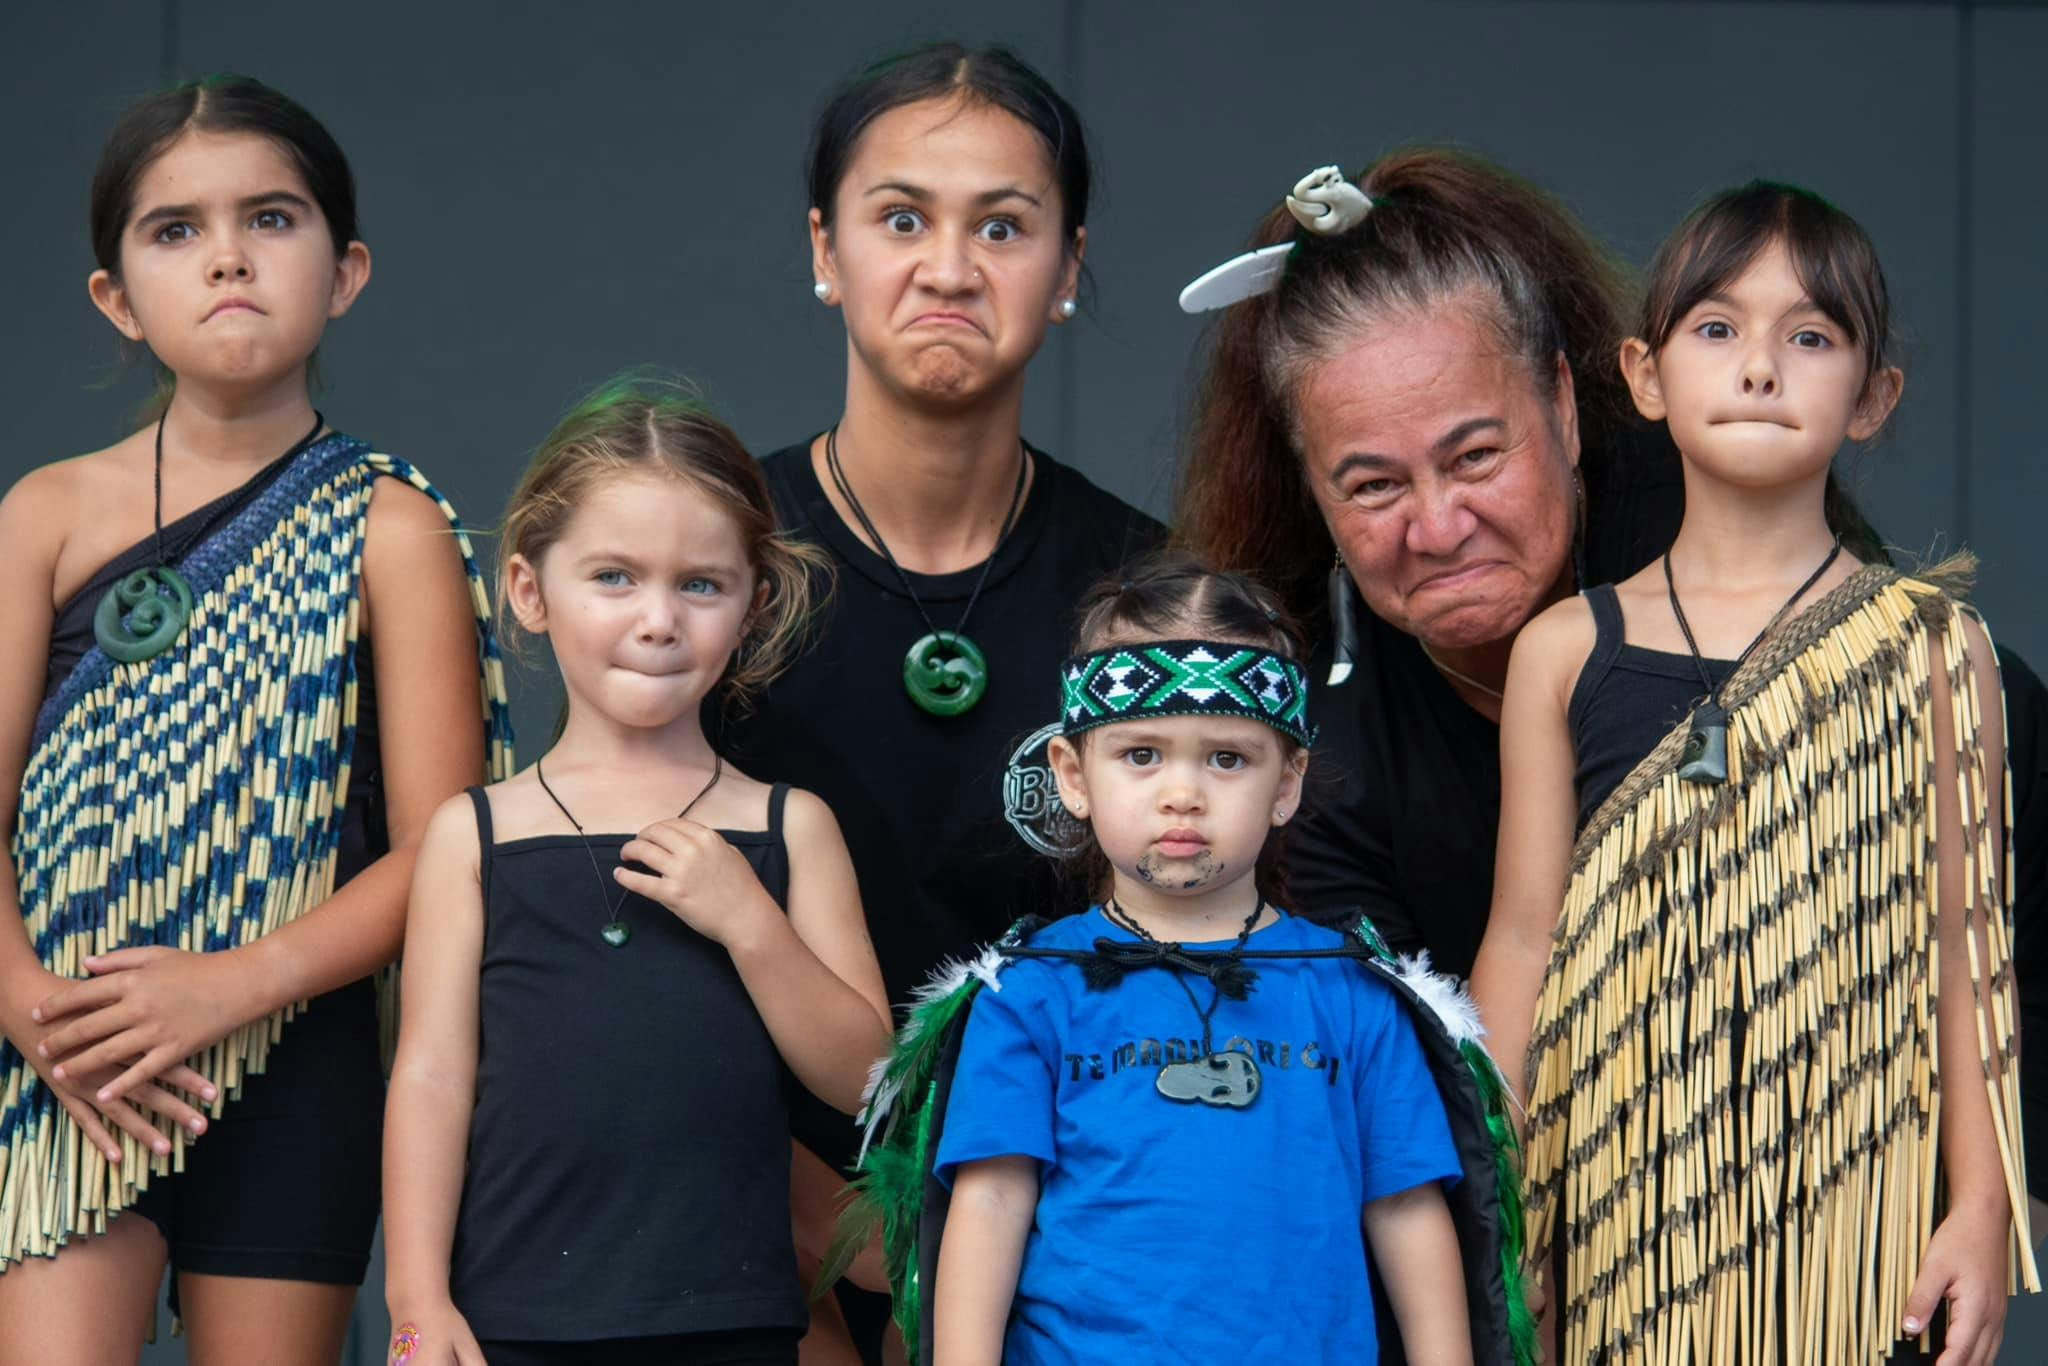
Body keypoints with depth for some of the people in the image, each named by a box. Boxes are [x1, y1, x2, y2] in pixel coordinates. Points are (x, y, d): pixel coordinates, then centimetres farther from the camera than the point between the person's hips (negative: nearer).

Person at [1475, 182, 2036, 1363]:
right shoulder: (1568, 652, 7)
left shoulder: (1932, 647, 4)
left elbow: (1964, 945, 2)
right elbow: (1525, 937, 8)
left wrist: (1982, 1207, -2)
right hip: (1626, 1191, 1)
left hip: (1848, 1183, -1)